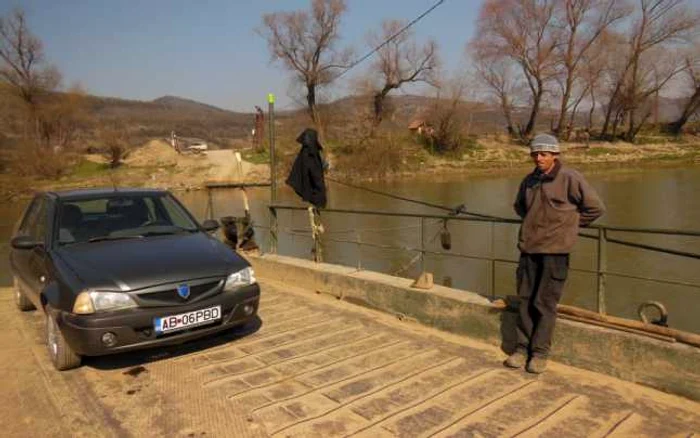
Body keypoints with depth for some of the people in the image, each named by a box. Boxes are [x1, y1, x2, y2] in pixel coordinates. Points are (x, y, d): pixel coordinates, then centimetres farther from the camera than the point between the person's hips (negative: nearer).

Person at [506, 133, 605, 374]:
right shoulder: (529, 181, 10)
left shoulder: (570, 178, -8)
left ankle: (540, 353, 9)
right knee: (525, 301, 9)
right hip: (528, 248, 6)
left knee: (545, 303, -2)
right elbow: (519, 206, 28)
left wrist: (568, 225, 1)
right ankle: (523, 348, 18)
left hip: (555, 250, -5)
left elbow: (595, 207, -4)